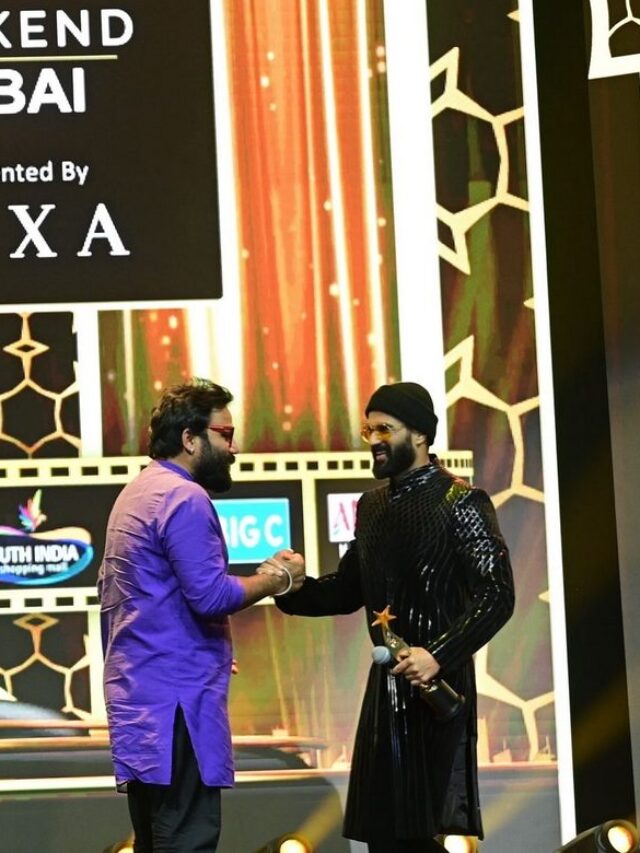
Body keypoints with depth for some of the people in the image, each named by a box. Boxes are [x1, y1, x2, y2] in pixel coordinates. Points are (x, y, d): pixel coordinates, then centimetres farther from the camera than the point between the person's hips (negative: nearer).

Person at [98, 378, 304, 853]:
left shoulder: (138, 493, 17)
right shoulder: (184, 498, -14)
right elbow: (210, 596, -20)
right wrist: (276, 579, -7)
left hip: (140, 692, 10)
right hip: (176, 696, -10)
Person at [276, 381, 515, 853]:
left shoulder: (461, 501, -8)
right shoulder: (372, 505, 14)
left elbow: (496, 595, -14)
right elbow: (349, 588, 19)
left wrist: (439, 655, -23)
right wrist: (293, 589, 0)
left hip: (437, 681, -7)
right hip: (387, 681, 7)